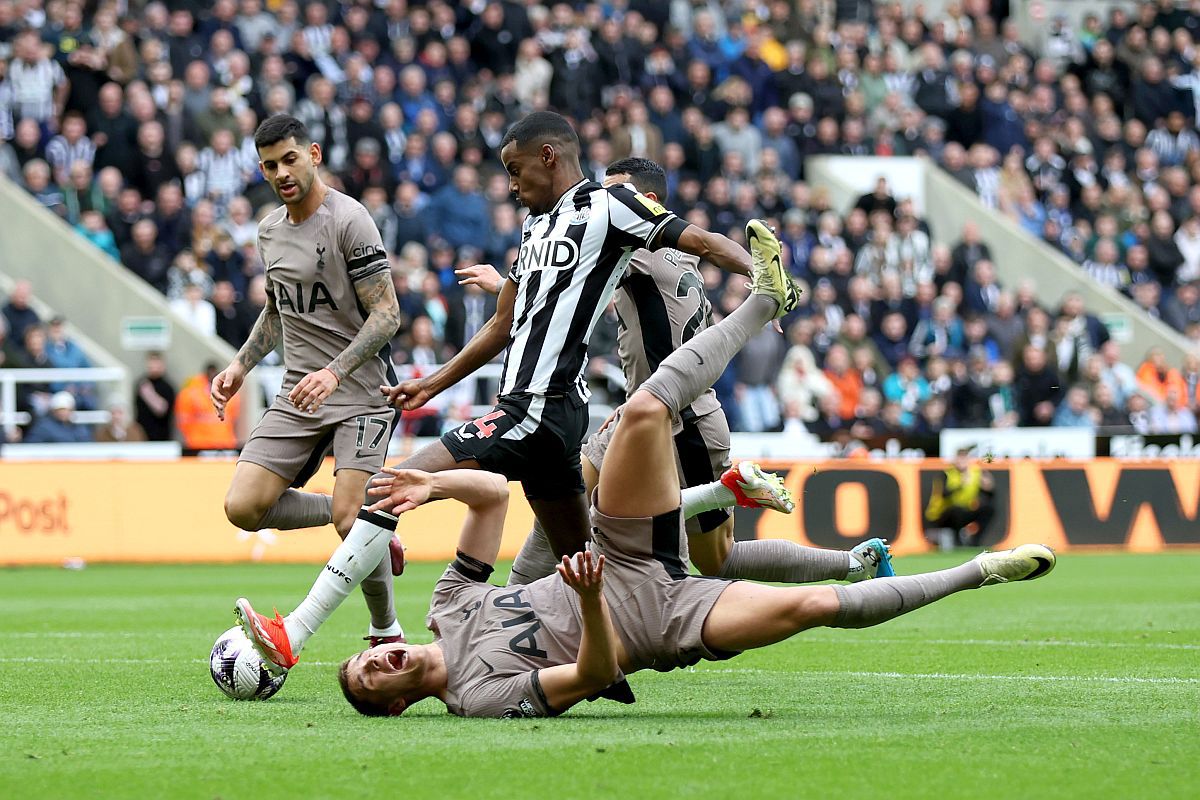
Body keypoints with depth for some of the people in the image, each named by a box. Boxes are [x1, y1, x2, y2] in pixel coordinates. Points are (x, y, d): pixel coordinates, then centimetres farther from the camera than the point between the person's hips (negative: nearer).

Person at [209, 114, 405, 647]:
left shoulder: (349, 220, -13)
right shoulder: (269, 229, 11)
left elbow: (386, 314, -17)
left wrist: (334, 372, -28)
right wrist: (241, 365, 13)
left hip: (360, 390, -7)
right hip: (299, 393, 7)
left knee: (351, 521, -20)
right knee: (243, 508, -8)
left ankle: (387, 635, 2)